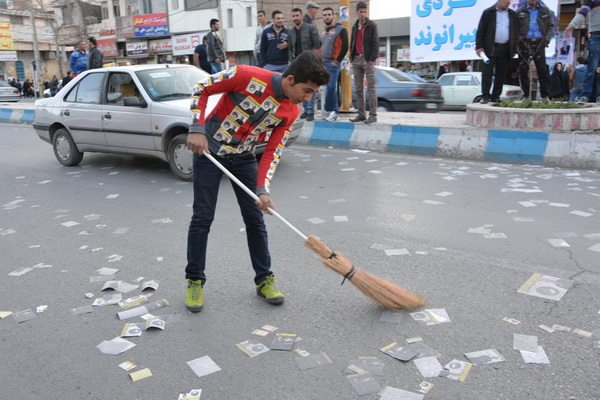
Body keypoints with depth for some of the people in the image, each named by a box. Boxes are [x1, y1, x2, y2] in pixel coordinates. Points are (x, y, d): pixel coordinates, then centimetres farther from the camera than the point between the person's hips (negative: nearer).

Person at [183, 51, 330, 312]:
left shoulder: (291, 112, -9)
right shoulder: (247, 76, -24)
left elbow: (273, 152, -7)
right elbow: (201, 89, -14)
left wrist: (262, 189, -18)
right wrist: (197, 130, -23)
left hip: (243, 158, 4)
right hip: (209, 151, -4)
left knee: (255, 219, 4)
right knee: (202, 219, 0)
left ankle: (264, 280, 18)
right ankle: (195, 281, 16)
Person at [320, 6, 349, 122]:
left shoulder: (341, 29, -4)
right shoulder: (324, 31, 18)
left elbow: (345, 47, -10)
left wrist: (337, 61, -14)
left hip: (333, 63, -7)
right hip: (323, 63, 7)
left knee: (330, 87, -12)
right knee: (331, 88, 9)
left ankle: (328, 110, -3)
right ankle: (334, 111, 14)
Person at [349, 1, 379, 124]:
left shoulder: (372, 25, 1)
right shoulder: (354, 26, 18)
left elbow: (375, 43, -5)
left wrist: (372, 59, -14)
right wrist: (352, 57, 8)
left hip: (367, 59, -6)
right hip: (356, 59, 6)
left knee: (371, 88, -8)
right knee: (358, 89, 5)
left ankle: (373, 115, -9)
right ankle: (361, 114, 10)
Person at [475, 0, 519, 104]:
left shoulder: (513, 15, 13)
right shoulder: (488, 13, 2)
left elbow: (516, 33, 16)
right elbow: (480, 31, -1)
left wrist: (514, 49, 9)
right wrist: (479, 47, -8)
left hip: (505, 49, 4)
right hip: (490, 48, -4)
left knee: (501, 74, 5)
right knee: (487, 72, -7)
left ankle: (495, 96, 11)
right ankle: (485, 96, -5)